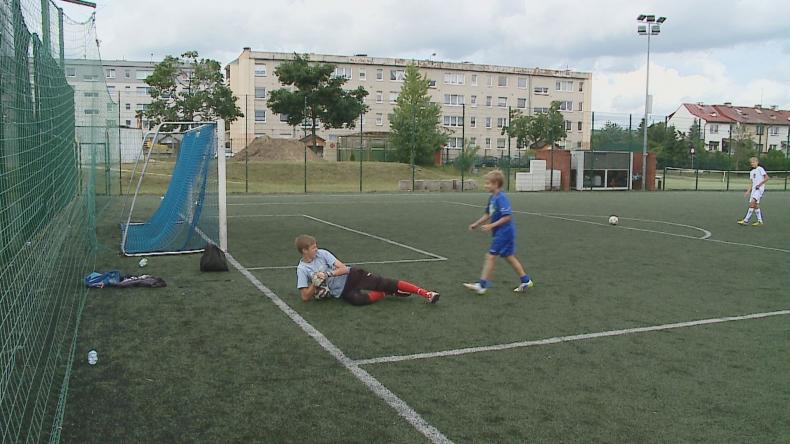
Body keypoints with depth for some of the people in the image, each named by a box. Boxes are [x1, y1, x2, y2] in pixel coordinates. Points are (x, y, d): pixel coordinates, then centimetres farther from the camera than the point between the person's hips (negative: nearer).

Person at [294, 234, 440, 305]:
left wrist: (327, 274, -24)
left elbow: (343, 268, -9)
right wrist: (315, 284, -23)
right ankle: (386, 293, -6)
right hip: (342, 292, -2)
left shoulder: (322, 253, -4)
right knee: (358, 299, -35)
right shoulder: (302, 269, -6)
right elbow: (305, 297, -7)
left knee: (383, 283, -15)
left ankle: (426, 294, -15)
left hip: (351, 276, 2)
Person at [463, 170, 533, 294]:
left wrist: (492, 225, -22)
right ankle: (526, 281, 24)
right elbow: (488, 214, 19)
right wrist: (476, 224, 12)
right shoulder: (492, 198, 10)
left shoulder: (501, 198, -19)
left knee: (490, 256, -6)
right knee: (509, 257, 15)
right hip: (500, 233, 10)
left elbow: (508, 216, -24)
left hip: (504, 232, -10)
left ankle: (482, 285, -1)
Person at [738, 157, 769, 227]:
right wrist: (748, 191, 7)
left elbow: (766, 178, -8)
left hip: (760, 189, -8)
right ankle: (760, 221, 11)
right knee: (756, 205, 5)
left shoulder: (760, 169, -3)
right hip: (754, 189, 8)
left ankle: (746, 220, -26)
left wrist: (759, 184, -13)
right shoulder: (751, 172, 18)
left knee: (752, 203, -20)